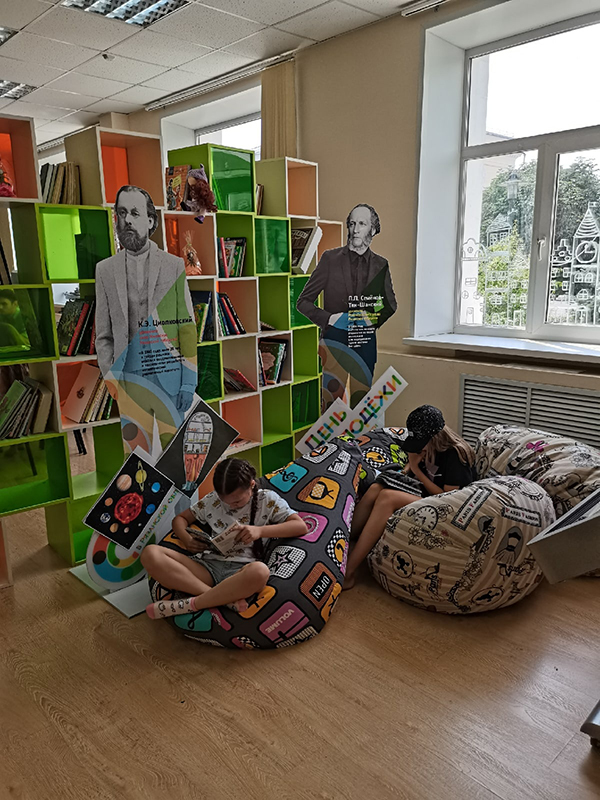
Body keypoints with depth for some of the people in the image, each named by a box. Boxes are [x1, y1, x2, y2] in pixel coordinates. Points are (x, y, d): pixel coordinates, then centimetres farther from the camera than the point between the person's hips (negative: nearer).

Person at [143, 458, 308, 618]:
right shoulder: (212, 500, 13)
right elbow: (180, 518, 22)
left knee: (260, 571, -42)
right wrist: (186, 539, -1)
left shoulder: (267, 499, 5)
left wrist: (260, 530, -16)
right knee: (150, 554, -21)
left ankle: (190, 604, -22)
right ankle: (226, 599, -26)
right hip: (209, 565, 4)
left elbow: (301, 526, -3)